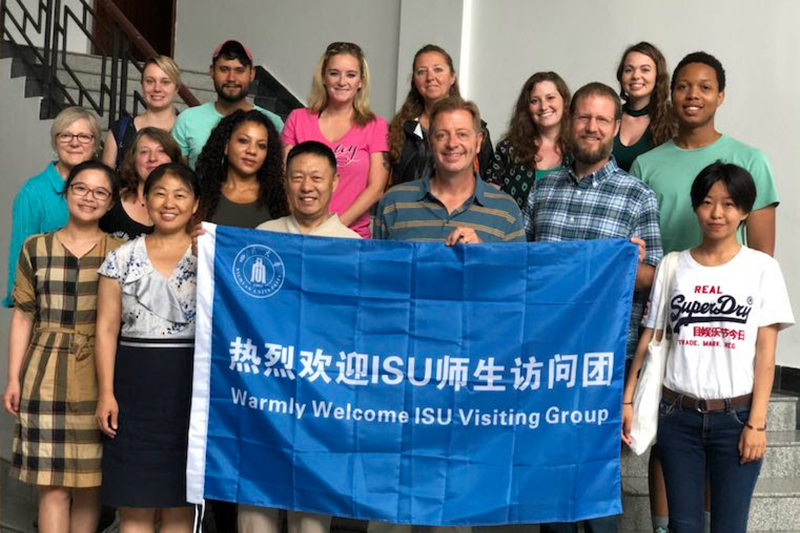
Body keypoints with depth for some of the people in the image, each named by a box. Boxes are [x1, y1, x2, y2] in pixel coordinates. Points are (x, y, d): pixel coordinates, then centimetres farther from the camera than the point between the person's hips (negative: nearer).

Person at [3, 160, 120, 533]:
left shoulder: (119, 253, 4)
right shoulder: (35, 248, 6)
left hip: (99, 378, 0)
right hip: (47, 375, 0)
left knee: (90, 482, 7)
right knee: (52, 483, -1)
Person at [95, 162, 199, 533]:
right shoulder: (122, 258, 6)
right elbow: (107, 329, 3)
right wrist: (106, 392, -4)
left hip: (190, 383, -1)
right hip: (134, 383, 1)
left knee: (179, 496, 6)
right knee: (134, 500, 4)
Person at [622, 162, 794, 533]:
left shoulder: (762, 268, -1)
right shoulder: (673, 266, 5)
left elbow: (765, 353, -3)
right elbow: (650, 339, 6)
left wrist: (756, 423, -7)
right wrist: (627, 400, 0)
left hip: (736, 417, -1)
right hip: (678, 415, 2)